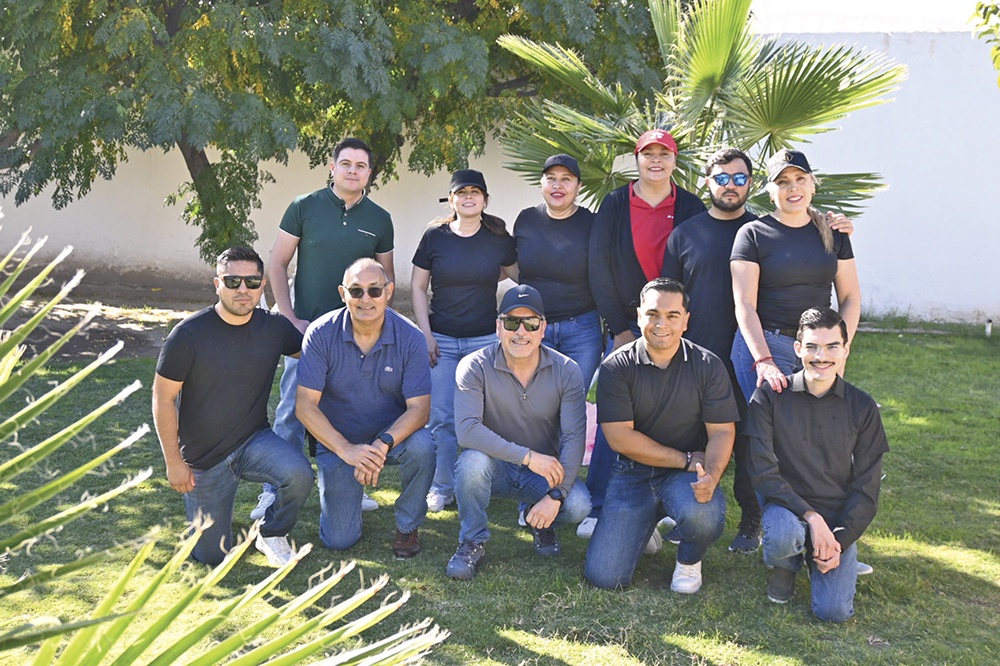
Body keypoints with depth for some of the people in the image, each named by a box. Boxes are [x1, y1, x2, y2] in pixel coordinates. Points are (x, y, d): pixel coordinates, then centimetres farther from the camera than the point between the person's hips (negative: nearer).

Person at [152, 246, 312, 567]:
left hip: (254, 441, 2)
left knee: (298, 474, -31)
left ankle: (271, 534, 1)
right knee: (213, 556, 4)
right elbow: (163, 398, -11)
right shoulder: (189, 334, -17)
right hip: (203, 458, -2)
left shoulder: (274, 327, -7)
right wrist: (174, 462, -11)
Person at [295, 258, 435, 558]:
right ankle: (345, 489, 28)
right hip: (337, 441, 0)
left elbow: (419, 407, -17)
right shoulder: (321, 334, -15)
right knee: (340, 540, -8)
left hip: (393, 435, 0)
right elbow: (305, 405, -17)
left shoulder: (409, 337, -14)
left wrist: (383, 444, -35)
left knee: (422, 446, -34)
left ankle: (408, 526, -6)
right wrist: (346, 450, -29)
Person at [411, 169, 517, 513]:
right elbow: (418, 287, 5)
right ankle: (442, 487, 13)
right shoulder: (435, 236, 0)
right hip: (442, 341, 0)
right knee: (441, 418, 0)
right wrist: (426, 334, -2)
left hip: (486, 340, 0)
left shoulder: (499, 238, 0)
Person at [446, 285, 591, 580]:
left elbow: (574, 439, -14)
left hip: (546, 470, 1)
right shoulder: (474, 367, -15)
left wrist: (556, 495, -25)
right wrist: (528, 456, -32)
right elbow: (467, 429, -28)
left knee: (578, 505, -27)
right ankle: (473, 543, -10)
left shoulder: (567, 371, -10)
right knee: (473, 459, -35)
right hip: (495, 467, -1)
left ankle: (542, 523, 12)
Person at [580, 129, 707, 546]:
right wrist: (618, 328, -3)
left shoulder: (691, 208, 5)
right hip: (625, 327, 0)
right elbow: (598, 268, 2)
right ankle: (597, 508, 1)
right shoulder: (615, 205, 4)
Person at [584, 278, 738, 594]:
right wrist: (687, 459, -13)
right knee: (603, 575, -12)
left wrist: (712, 474, -28)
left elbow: (722, 431, -6)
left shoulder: (708, 366, -3)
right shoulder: (617, 367, -6)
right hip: (633, 472, 0)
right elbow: (619, 436, -11)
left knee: (702, 514, -37)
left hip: (688, 474, 0)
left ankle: (689, 561, 3)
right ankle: (646, 527, 23)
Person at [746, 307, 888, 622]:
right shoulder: (769, 397, -5)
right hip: (787, 506, -1)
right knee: (783, 536, -38)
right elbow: (763, 472, -12)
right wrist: (812, 517, -21)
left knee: (834, 611, -18)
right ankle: (785, 565, 2)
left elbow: (866, 489, 3)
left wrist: (840, 541, -10)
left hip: (838, 517, 2)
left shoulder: (862, 407, 2)